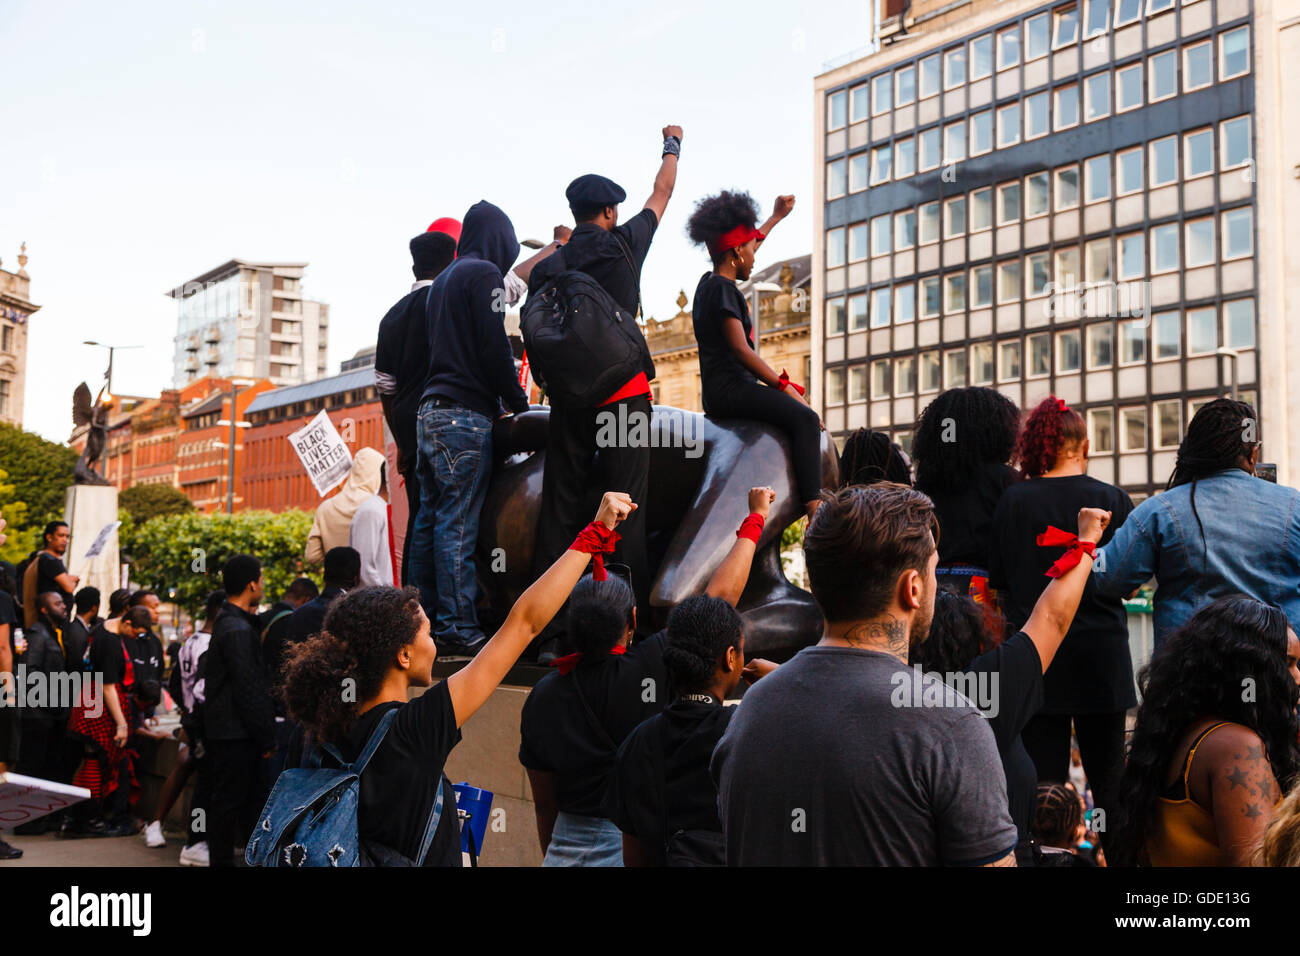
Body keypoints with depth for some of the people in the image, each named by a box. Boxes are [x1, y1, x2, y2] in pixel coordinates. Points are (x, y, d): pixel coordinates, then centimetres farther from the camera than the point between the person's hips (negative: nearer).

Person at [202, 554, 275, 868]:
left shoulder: (228, 624, 14)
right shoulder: (238, 630, -18)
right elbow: (248, 691, -19)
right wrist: (267, 739, -15)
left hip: (224, 732, 10)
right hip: (235, 734, -10)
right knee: (229, 803, -2)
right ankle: (222, 859, 5)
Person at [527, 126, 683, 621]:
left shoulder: (546, 268, 9)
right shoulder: (622, 244, 2)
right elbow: (662, 194, 18)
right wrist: (672, 144, 35)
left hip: (567, 396, 4)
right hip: (623, 391, -4)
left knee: (560, 506, 5)